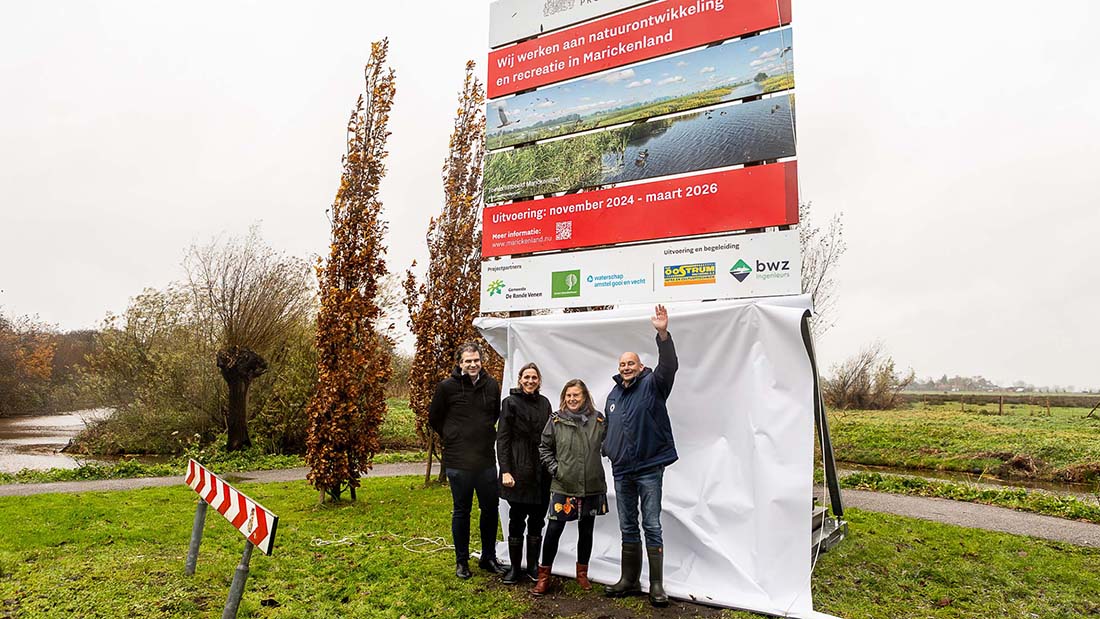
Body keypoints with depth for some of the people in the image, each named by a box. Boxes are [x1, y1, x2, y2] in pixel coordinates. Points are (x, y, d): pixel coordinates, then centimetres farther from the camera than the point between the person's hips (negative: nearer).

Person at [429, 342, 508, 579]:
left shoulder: (491, 385, 1)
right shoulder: (447, 387, -9)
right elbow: (434, 418, 3)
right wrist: (453, 438, 8)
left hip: (487, 460, 3)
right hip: (458, 462, -3)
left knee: (490, 510, 11)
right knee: (461, 511, 9)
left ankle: (489, 558, 29)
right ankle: (461, 561, 24)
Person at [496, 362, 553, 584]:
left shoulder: (544, 403, 11)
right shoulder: (510, 403, -3)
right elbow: (502, 439, -6)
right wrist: (505, 470, -13)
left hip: (541, 472, 4)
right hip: (519, 471, -4)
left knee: (537, 520, 10)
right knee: (516, 520, 3)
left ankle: (533, 566, 23)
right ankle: (515, 568, 16)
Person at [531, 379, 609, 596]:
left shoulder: (598, 420, -2)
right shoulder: (556, 420, -4)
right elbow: (544, 448, 5)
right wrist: (554, 468, -3)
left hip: (592, 486, 2)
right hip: (563, 486, -1)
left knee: (586, 531, 13)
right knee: (553, 530, -1)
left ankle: (582, 573, 32)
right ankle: (544, 576, 16)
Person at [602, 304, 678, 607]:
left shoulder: (652, 385, -5)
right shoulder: (614, 394, 13)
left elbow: (669, 366, -24)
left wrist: (663, 334, -37)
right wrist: (607, 449, 10)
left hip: (649, 468, -6)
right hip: (621, 470, 6)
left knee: (652, 526, 0)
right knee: (627, 527, 14)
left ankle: (656, 584, 11)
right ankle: (629, 579, 26)